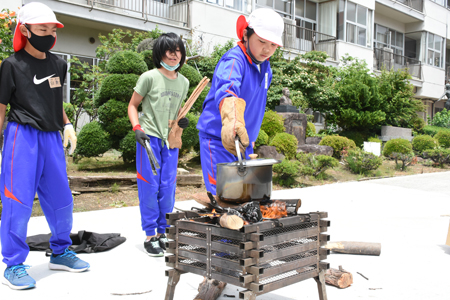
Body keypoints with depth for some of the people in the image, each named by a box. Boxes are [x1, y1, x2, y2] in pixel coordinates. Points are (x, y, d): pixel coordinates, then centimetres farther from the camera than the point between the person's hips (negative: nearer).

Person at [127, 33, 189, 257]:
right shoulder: (149, 77, -5)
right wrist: (137, 127, -14)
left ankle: (163, 232, 20)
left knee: (168, 187, 7)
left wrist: (181, 121, 2)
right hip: (149, 138, -5)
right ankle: (150, 236, 8)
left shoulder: (183, 82, 11)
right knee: (149, 186, -1)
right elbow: (132, 105, 1)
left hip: (170, 139, 5)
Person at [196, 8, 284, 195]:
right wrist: (232, 120, -61)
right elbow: (226, 89, -41)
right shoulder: (234, 60, -20)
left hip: (244, 141, 8)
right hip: (219, 140, -8)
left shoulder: (265, 68, 7)